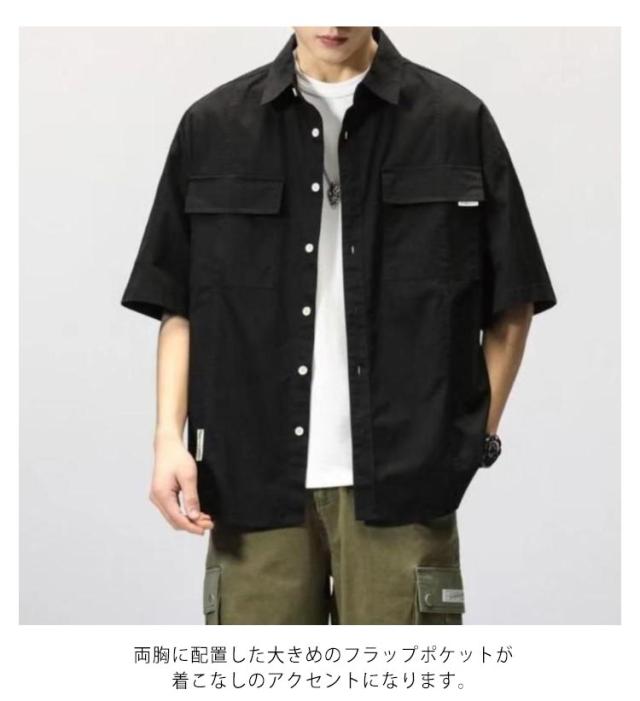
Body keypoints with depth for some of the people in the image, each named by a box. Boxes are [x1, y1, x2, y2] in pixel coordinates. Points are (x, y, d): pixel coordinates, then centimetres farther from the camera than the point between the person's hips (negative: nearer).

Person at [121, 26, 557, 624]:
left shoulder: (456, 122, 2)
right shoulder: (213, 127, 6)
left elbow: (511, 304, 7)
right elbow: (177, 304, 9)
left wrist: (473, 438, 1)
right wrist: (170, 434, -3)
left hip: (401, 480, -1)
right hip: (254, 478, 2)